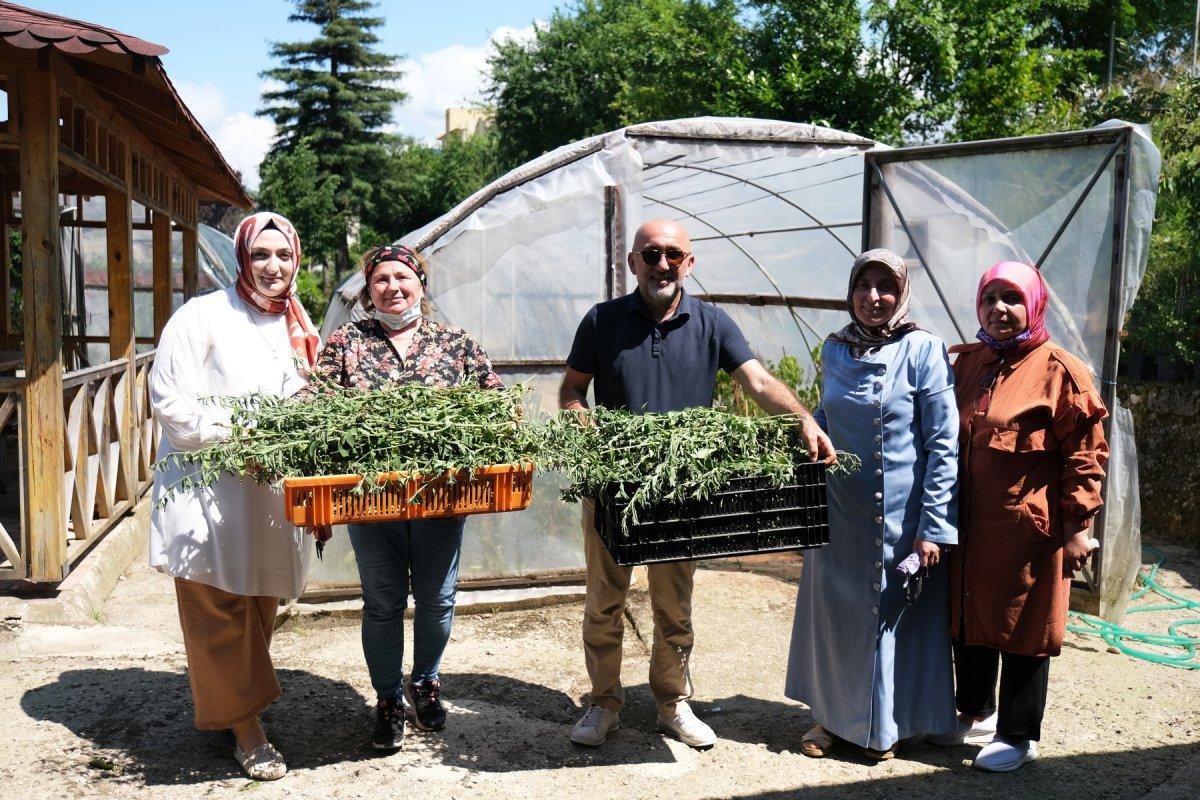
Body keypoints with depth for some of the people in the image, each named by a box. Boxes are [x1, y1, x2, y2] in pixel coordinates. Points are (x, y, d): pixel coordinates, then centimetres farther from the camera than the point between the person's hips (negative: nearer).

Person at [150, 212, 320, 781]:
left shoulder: (298, 327, 12)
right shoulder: (204, 316, -6)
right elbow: (169, 398, -11)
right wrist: (233, 439, -20)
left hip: (274, 494, 6)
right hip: (209, 492, -6)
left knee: (259, 610, 15)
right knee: (220, 614, 0)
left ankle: (228, 706, 35)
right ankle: (245, 728, 12)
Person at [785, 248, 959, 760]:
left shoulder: (923, 350, -10)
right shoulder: (835, 349, 4)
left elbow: (944, 444, -11)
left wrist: (933, 526, -14)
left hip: (899, 517, -4)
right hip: (839, 512, 4)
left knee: (893, 615, 9)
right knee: (834, 611, 13)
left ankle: (887, 725, 29)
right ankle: (835, 717, 32)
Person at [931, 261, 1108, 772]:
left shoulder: (1060, 370, -8)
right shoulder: (967, 362, 9)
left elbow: (1086, 453, -9)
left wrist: (1077, 526, -12)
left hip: (1027, 528, -6)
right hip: (968, 524, 6)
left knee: (1021, 631, 6)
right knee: (967, 620, 16)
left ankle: (1018, 736, 21)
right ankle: (975, 713, 36)